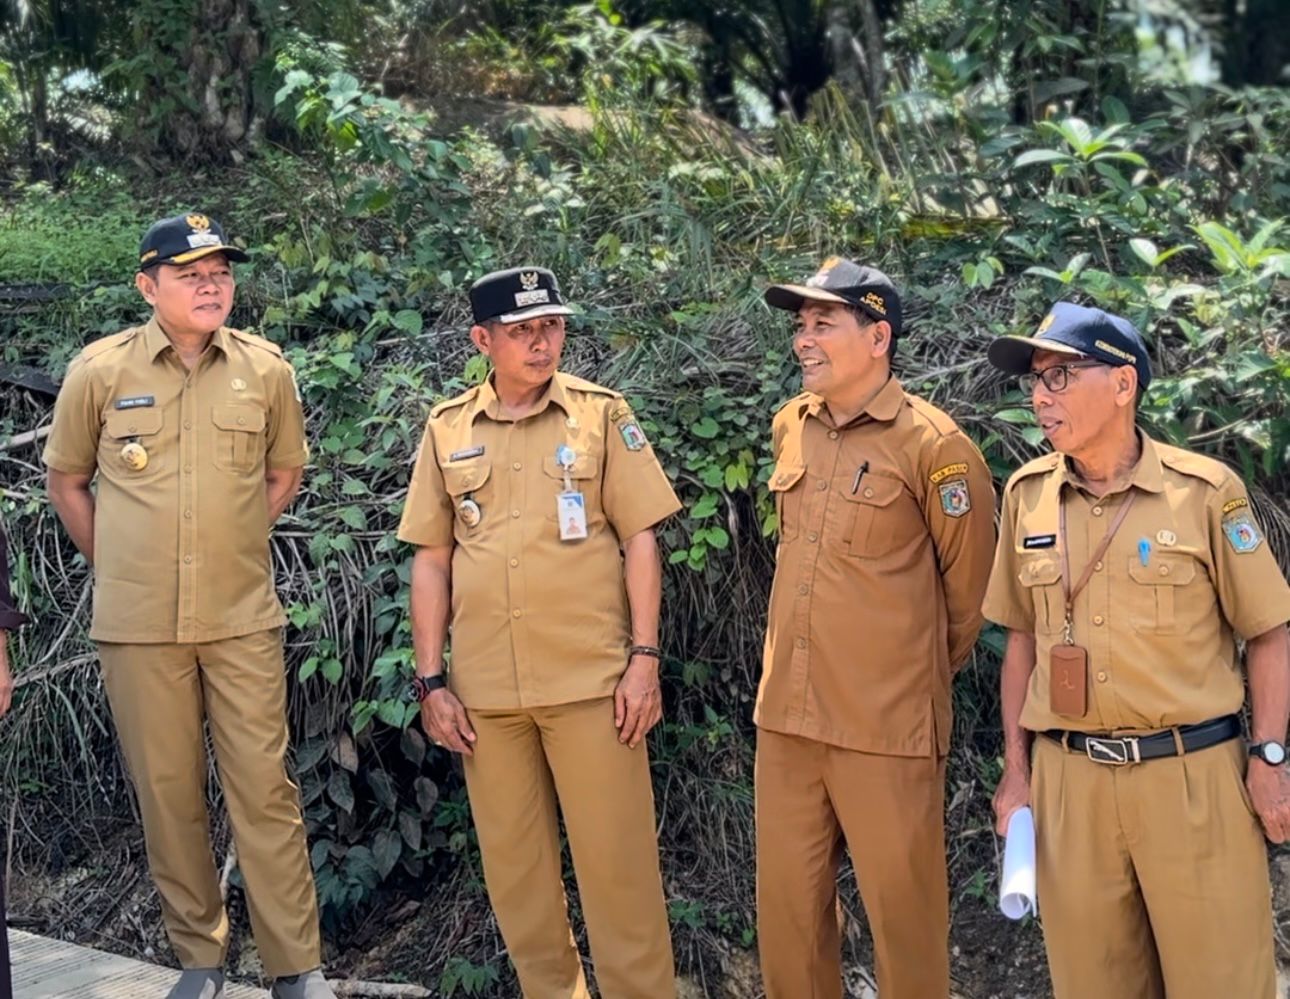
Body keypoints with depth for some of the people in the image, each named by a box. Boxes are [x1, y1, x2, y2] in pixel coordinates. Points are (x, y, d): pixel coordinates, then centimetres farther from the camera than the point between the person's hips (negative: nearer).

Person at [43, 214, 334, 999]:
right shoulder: (99, 370, -3)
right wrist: (121, 566, 8)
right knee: (167, 791, 7)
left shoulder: (265, 369, 0)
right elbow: (67, 481, 10)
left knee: (264, 788, 0)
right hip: (138, 625, 0)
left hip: (244, 619, 0)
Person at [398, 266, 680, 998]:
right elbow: (432, 560, 8)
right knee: (514, 862, 11)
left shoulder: (602, 414, 1)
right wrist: (432, 681, 3)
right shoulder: (448, 430, 6)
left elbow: (640, 538, 0)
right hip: (485, 688, 3)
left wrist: (645, 657, -8)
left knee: (616, 859, 2)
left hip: (591, 679, -2)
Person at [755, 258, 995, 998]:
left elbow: (969, 578, 0)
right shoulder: (790, 427, 8)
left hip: (888, 721, -6)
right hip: (787, 712, 6)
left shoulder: (932, 444, -11)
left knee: (902, 905, 4)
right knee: (787, 901, 12)